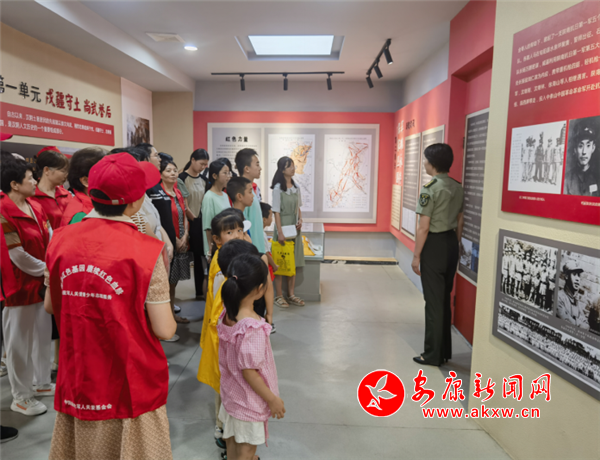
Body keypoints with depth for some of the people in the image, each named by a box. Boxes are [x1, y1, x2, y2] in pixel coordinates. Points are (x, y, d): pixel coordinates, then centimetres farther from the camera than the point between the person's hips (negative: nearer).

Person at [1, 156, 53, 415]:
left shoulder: (35, 207, 6)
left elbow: (48, 239, 9)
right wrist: (46, 269, -8)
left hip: (41, 282, 8)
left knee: (42, 333, 18)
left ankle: (41, 383, 35)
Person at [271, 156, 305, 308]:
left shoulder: (296, 187, 9)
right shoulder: (278, 188, -10)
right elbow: (276, 212, -13)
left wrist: (300, 220, -1)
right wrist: (280, 232, -17)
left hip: (294, 228, 7)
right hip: (283, 227, -7)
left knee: (293, 262, 11)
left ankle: (291, 294, 21)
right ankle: (279, 295, 10)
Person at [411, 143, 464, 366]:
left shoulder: (429, 189, -16)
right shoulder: (458, 188, 8)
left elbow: (424, 227, -17)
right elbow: (460, 223, 13)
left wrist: (416, 256, -10)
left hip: (434, 245, -8)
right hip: (451, 243, 8)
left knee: (433, 301, 0)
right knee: (445, 298, 16)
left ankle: (433, 355, 10)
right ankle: (445, 351, 26)